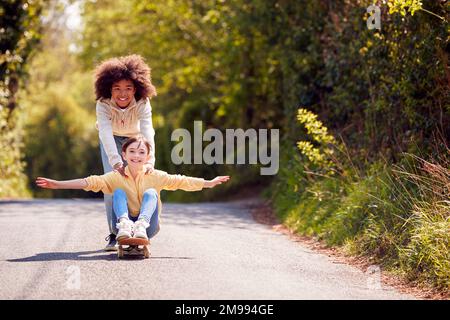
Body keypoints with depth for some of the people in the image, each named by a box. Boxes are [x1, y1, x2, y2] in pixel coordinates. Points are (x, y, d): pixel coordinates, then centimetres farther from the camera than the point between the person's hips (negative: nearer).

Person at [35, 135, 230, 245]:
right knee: (119, 192, -19)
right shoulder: (116, 177, -1)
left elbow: (181, 181, -4)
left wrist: (209, 183, -14)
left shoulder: (155, 177, 3)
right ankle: (125, 225, -46)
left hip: (149, 228, 0)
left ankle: (141, 226, -47)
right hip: (125, 224, 0)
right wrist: (56, 184, -23)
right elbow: (90, 182, -11)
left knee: (150, 193, -20)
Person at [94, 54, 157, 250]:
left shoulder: (143, 104, -33)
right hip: (112, 140, 0)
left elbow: (147, 132, -45)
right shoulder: (103, 104, -34)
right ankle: (114, 233, -7)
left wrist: (149, 160, -61)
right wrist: (116, 161, -61)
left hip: (135, 138, 0)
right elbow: (105, 133, -46)